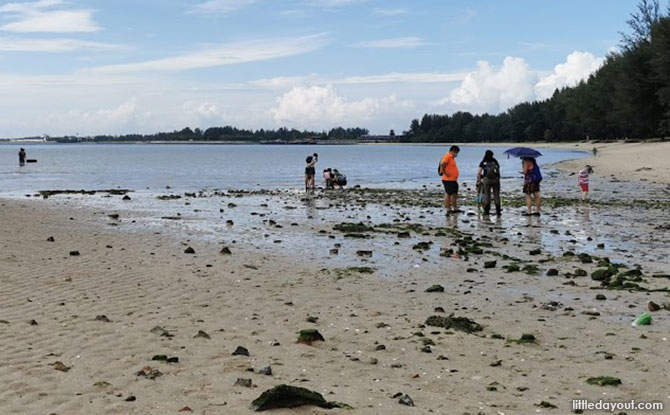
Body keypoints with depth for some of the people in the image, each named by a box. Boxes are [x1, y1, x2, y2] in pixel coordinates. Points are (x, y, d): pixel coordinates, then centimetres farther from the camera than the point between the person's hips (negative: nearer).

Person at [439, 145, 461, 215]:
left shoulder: (451, 158, 17)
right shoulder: (447, 157, -14)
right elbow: (442, 166, -25)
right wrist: (446, 174, -20)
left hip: (453, 180, 10)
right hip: (448, 180, -10)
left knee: (455, 194, 13)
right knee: (448, 194, -5)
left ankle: (455, 209, 21)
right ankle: (448, 210, -1)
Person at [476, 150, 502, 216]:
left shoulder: (483, 163, 4)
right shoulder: (495, 161, 10)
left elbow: (478, 173, -1)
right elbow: (499, 171, 6)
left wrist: (479, 181, 8)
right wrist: (498, 179, 14)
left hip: (486, 180, -1)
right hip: (496, 179, 1)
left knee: (487, 195, 5)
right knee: (496, 195, 6)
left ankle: (486, 210, 4)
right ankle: (498, 211, 5)